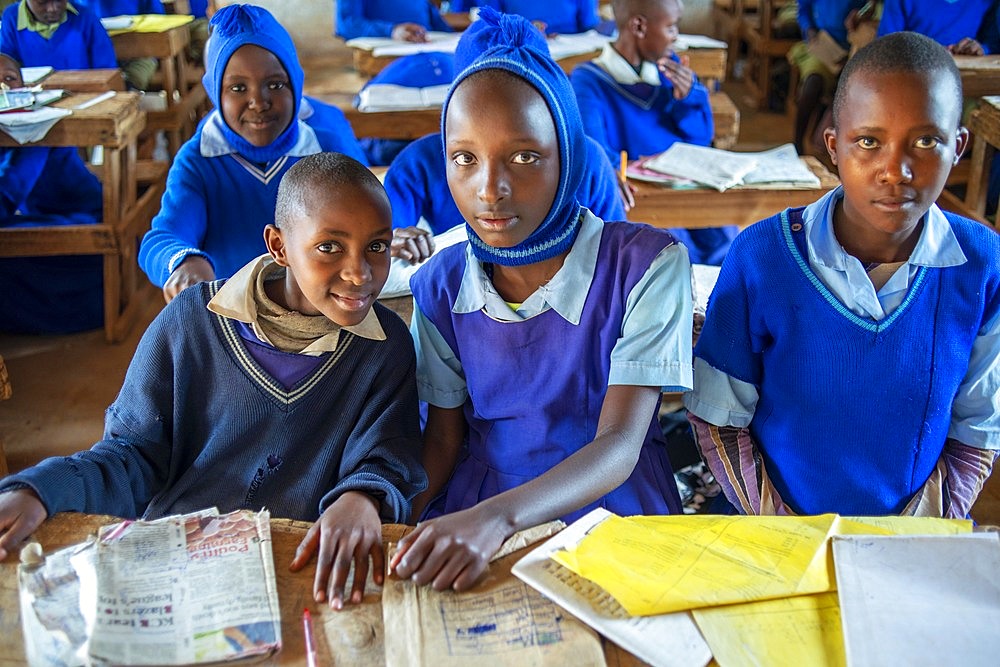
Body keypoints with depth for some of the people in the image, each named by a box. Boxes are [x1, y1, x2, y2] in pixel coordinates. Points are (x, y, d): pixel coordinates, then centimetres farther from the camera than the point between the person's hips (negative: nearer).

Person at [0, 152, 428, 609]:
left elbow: (386, 464, -7)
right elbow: (134, 454, 3)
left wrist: (362, 499, -33)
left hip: (311, 569, 1)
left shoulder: (387, 347, -1)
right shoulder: (191, 323, -2)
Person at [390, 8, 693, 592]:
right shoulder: (441, 286, 0)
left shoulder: (646, 264, -12)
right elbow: (443, 440, 8)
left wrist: (497, 517, -37)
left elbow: (618, 446, -19)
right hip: (471, 515, 4)